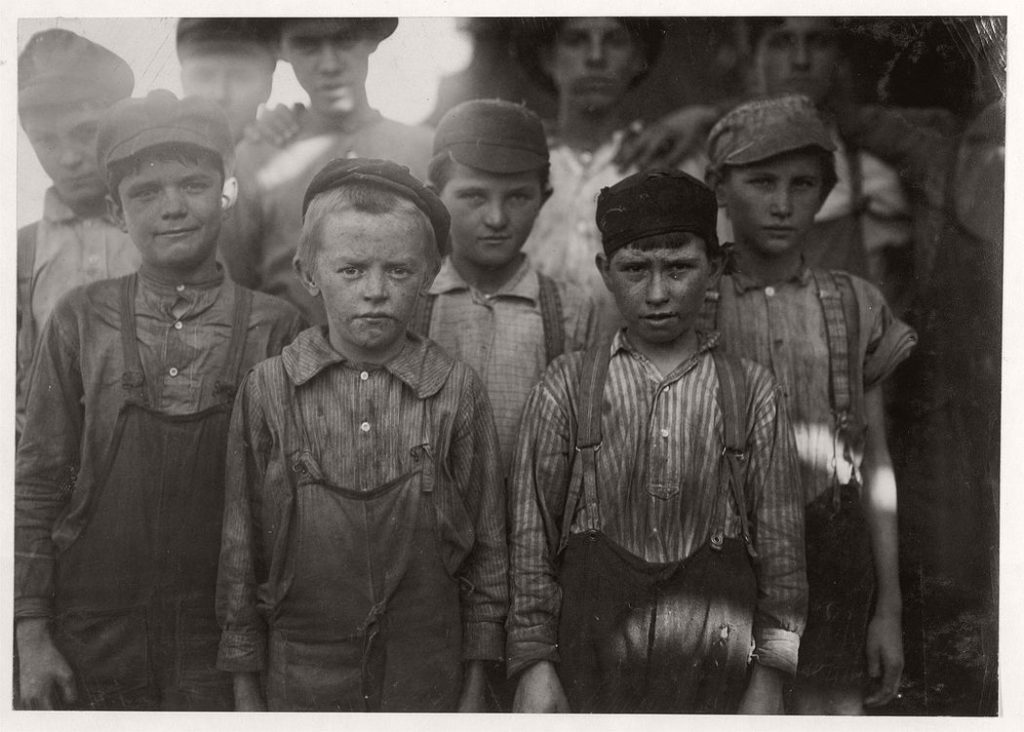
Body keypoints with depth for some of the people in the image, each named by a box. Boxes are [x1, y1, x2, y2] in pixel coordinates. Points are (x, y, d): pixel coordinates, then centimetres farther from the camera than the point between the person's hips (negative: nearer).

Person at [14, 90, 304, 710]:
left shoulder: (277, 326, -4)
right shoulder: (81, 320, -1)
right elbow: (38, 482, 2)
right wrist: (30, 634, -1)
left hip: (221, 644, -1)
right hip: (92, 632, 1)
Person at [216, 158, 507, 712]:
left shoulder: (457, 392, -6)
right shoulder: (267, 391, -6)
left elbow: (485, 544, 1)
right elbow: (241, 543, 1)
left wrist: (475, 682, 4)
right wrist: (245, 686, 4)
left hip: (427, 677, 0)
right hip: (301, 676, 0)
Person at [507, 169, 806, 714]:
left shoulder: (752, 391, 2)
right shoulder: (565, 387, 1)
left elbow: (781, 540, 3)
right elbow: (531, 534, 0)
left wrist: (768, 677, 0)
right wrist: (534, 665, -4)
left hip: (716, 664, 1)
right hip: (592, 664, 0)